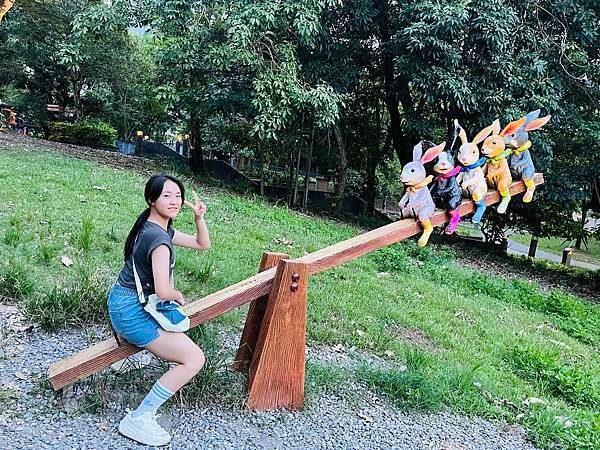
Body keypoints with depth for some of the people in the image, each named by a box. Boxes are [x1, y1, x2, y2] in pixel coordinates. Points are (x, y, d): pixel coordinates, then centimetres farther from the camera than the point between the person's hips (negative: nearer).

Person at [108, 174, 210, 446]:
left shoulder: (160, 228, 8)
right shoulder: (158, 237, -23)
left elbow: (202, 244, 16)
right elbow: (163, 291, -28)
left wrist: (199, 218, -1)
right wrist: (179, 297, -6)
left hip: (127, 304, 10)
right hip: (131, 311, -10)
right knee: (194, 359, -13)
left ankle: (126, 338, 28)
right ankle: (138, 419, -7)